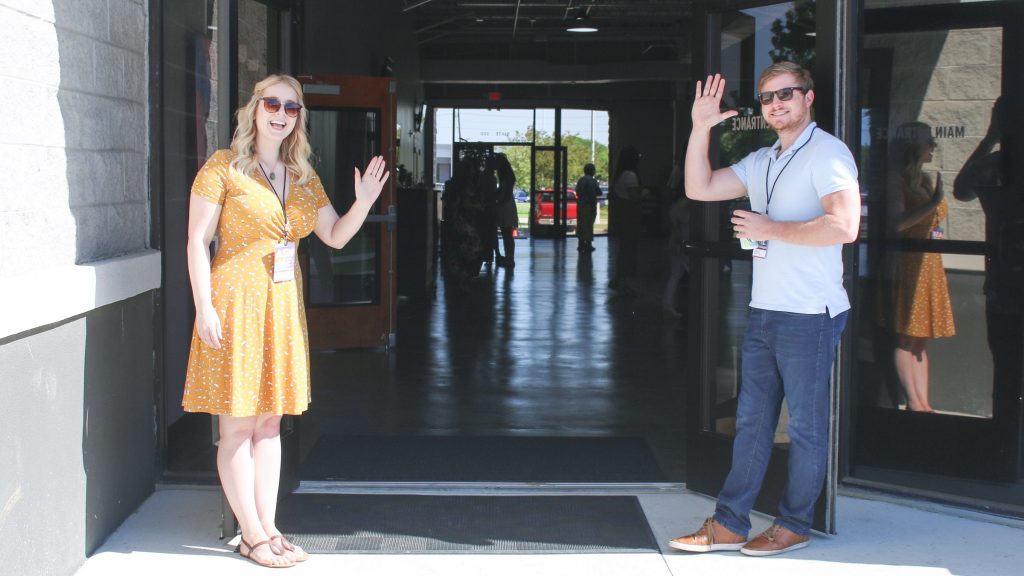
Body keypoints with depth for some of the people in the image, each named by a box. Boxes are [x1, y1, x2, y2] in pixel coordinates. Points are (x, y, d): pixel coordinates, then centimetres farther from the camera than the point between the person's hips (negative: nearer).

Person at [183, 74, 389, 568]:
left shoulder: (303, 177, 12)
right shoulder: (224, 166, -5)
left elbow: (335, 236, 10)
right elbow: (197, 239, -8)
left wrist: (364, 202, -9)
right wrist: (204, 308, -15)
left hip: (283, 305, 6)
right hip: (235, 301, -6)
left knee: (269, 423, 11)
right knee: (238, 426, -1)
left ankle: (267, 528, 18)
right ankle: (252, 535, 7)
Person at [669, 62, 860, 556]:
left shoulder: (827, 153, -10)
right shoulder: (762, 162, 16)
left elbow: (844, 225, -23)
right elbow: (699, 189, 13)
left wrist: (771, 229, -16)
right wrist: (700, 129, 3)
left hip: (809, 314, -8)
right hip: (763, 311, 8)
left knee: (805, 425, 4)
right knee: (751, 420, 10)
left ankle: (794, 525, 15)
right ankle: (729, 524, 15)